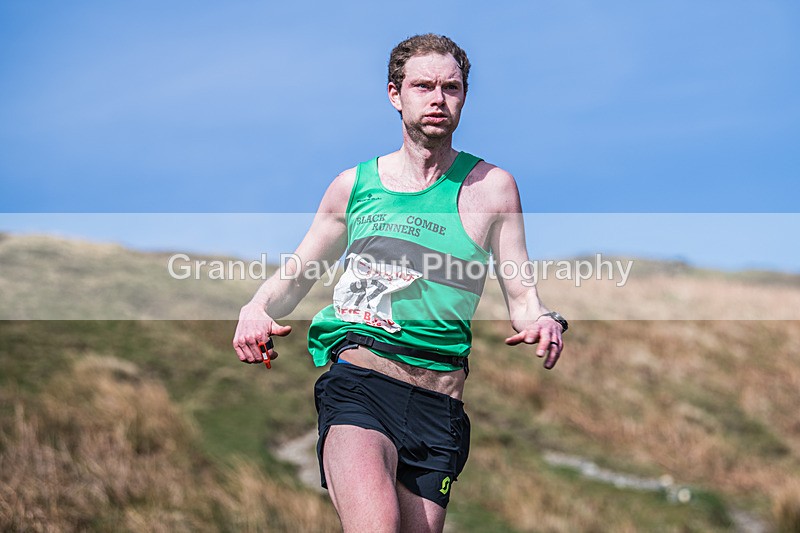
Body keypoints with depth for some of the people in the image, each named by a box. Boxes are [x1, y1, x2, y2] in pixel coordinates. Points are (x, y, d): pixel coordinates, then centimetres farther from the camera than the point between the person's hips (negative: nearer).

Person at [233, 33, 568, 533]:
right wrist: (256, 309, 1)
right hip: (357, 379, -1)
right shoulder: (354, 184, 11)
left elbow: (523, 295, 8)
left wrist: (544, 321, -15)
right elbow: (295, 275, 22)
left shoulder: (490, 186, 7)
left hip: (439, 403, 1)